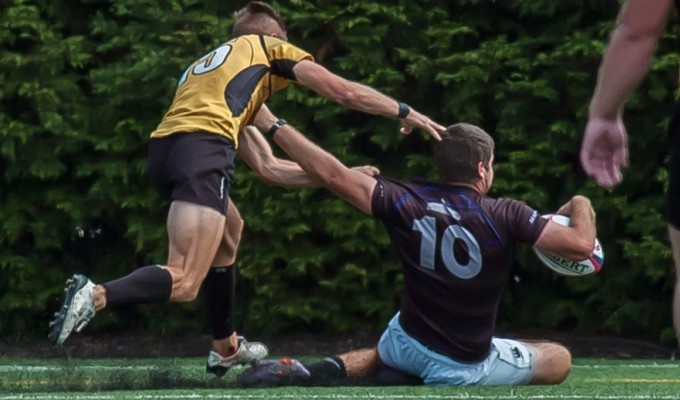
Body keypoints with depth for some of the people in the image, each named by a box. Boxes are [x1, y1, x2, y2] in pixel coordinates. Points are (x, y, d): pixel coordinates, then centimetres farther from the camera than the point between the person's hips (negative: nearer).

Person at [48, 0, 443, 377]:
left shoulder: (202, 64, 38)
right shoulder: (270, 48, 22)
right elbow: (343, 91, 19)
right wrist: (405, 112, 31)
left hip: (163, 146, 8)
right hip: (203, 149, -7)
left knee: (227, 230, 32)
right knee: (185, 283, -14)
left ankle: (226, 347, 34)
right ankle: (96, 296, -36)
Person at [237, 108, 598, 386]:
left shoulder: (405, 201, -11)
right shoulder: (506, 216, -18)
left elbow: (333, 175, -14)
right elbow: (581, 245, -19)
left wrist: (272, 125, -4)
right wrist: (581, 206, 4)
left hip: (408, 345, 5)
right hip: (466, 366, -5)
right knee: (559, 359, 14)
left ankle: (332, 370, 4)